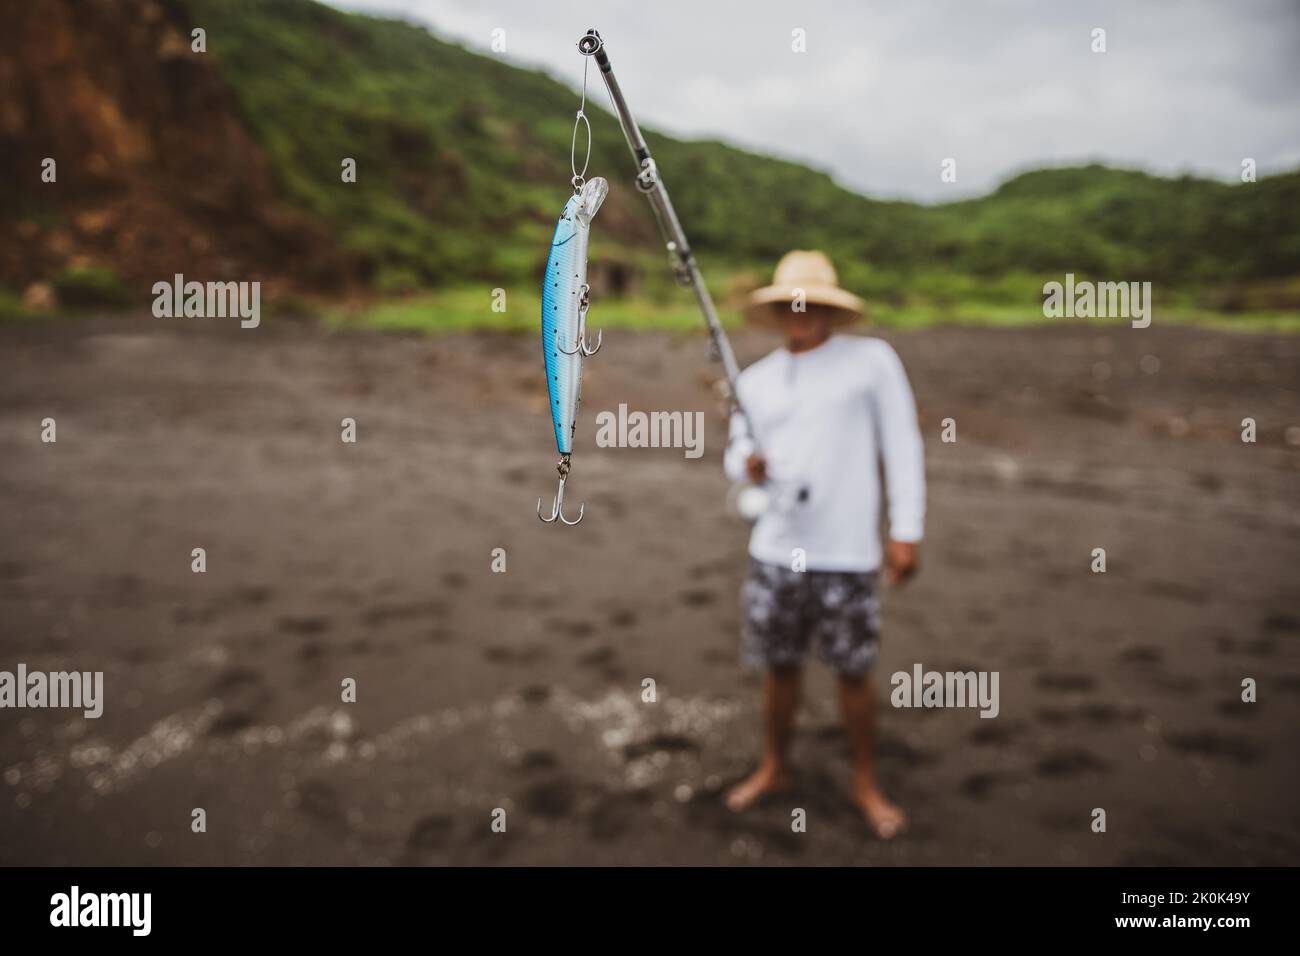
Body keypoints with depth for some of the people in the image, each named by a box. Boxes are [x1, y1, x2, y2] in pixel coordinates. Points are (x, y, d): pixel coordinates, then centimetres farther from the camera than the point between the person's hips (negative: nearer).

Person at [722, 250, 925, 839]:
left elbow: (902, 447, -3)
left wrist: (906, 531, -7)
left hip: (848, 553, -3)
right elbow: (737, 451, 14)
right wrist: (747, 464, -10)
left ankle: (867, 785, 27)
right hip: (775, 549, 3)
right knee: (779, 666, 14)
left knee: (853, 673, 7)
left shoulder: (872, 360, -2)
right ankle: (774, 768, 34)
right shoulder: (755, 381, 9)